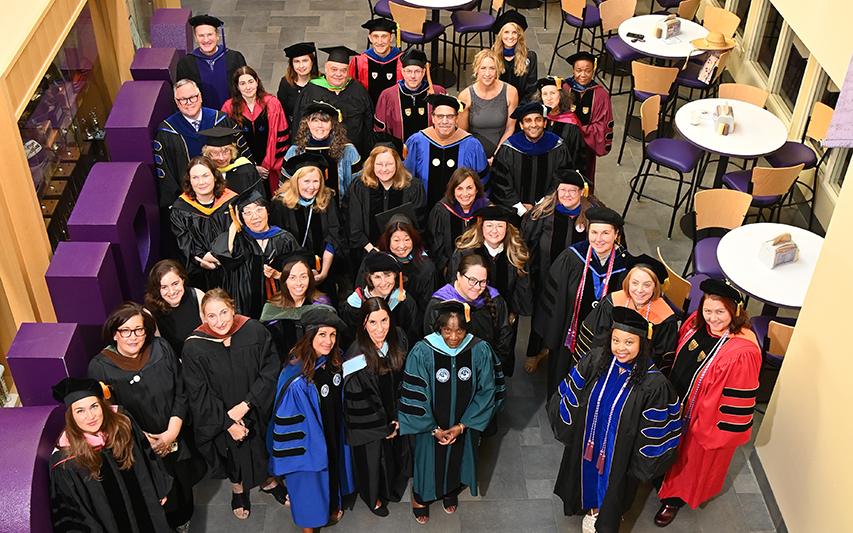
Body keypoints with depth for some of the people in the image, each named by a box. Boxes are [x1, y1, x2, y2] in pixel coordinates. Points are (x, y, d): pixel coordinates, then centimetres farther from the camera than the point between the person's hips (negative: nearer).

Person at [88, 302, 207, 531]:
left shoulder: (161, 349, -10)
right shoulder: (100, 368, -18)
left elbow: (181, 392, -7)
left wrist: (172, 432, -17)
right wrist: (147, 441, -18)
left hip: (174, 438, 4)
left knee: (181, 484, 24)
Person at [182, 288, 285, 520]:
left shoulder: (255, 331, -20)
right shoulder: (194, 348, -22)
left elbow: (271, 373, -16)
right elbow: (199, 395, -16)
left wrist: (245, 405, -23)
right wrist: (227, 422, -19)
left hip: (258, 413, 1)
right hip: (221, 420, -1)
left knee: (263, 450, 22)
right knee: (235, 454, 22)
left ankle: (268, 481, 53)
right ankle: (238, 488, 52)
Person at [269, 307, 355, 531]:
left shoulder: (334, 360, -11)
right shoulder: (296, 378, -34)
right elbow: (289, 422, -25)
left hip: (334, 435, 7)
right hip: (309, 439, -7)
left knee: (334, 468, 28)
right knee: (310, 477, 13)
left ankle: (332, 506, 57)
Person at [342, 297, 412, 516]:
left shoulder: (398, 339, -14)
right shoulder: (357, 357, -31)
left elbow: (404, 381, -1)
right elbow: (358, 402, -21)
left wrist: (399, 417, -3)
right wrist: (383, 428, -11)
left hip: (395, 417, 5)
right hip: (369, 424, -5)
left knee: (397, 453, 25)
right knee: (374, 458, 18)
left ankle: (392, 489, 55)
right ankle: (374, 498, 47)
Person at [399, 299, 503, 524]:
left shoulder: (481, 351, -21)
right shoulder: (422, 352, -26)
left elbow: (486, 392, -12)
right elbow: (414, 395, -18)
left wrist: (461, 426, -13)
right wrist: (434, 429, -13)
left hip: (465, 427, 2)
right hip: (430, 428, -2)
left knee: (458, 458, 26)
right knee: (429, 461, 21)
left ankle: (451, 492, 58)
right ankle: (421, 497, 51)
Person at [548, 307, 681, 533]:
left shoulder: (653, 383, -31)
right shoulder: (595, 360, -19)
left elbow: (655, 430, -19)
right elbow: (571, 395, -4)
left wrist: (642, 465, -10)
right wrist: (567, 429, 4)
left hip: (619, 453, -3)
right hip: (586, 442, 3)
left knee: (611, 484, 23)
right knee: (589, 474, 28)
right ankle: (593, 507, 60)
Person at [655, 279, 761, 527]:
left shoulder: (743, 351, -33)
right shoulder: (696, 323, -14)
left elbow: (739, 401, -24)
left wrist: (715, 431, -17)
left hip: (705, 418, -5)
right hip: (676, 404, 5)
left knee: (692, 458, 21)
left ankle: (676, 497, 46)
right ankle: (664, 477, 57)